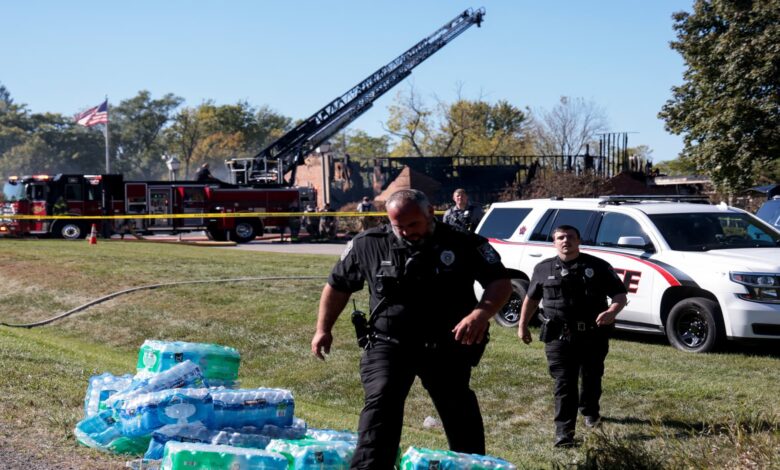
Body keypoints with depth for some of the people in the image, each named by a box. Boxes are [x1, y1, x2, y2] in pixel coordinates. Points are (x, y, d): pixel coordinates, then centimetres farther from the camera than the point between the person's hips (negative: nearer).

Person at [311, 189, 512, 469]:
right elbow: (338, 285, 13)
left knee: (461, 414, 9)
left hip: (446, 346, 0)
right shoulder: (368, 245, -1)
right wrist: (323, 329, 9)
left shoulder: (463, 244, -6)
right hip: (387, 342, 0)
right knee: (381, 403, -20)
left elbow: (500, 282, -9)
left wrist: (481, 314, -28)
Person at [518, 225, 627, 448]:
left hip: (593, 336, 1)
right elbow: (531, 298, 18)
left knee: (592, 379, 17)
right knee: (564, 385, -4)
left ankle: (590, 411, 45)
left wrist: (612, 312, -22)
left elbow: (620, 294, -2)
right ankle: (564, 432, -4)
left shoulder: (598, 266, 0)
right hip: (559, 338, -1)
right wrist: (523, 325, 16)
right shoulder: (544, 269, 5)